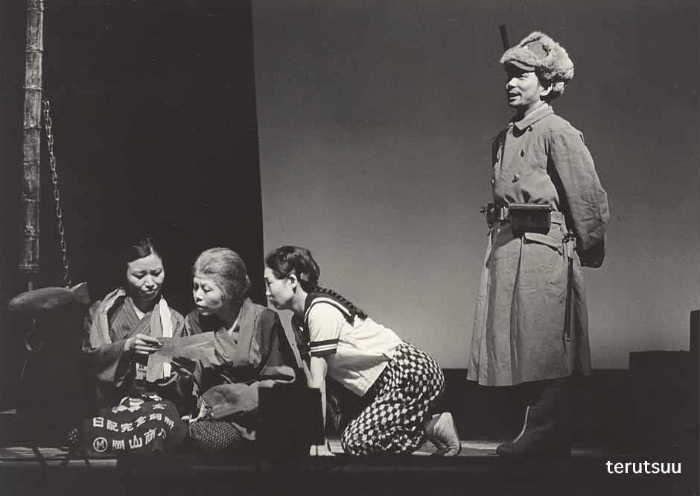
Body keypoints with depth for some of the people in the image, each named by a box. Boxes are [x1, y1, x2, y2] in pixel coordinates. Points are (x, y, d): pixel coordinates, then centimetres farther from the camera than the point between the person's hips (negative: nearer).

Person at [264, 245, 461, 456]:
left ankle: (437, 427, -1)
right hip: (384, 382, 10)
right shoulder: (299, 320, 9)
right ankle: (434, 424, 10)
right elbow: (308, 375, 6)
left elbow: (317, 382, -20)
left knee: (357, 442, -15)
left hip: (409, 373, -10)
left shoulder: (320, 311, -20)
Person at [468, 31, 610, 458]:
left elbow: (590, 198, -8)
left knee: (544, 349, -5)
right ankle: (543, 432, 17)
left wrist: (589, 249, -2)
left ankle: (546, 433, 2)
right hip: (504, 247, 8)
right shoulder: (504, 138, 16)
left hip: (544, 247, -8)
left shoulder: (558, 133, -7)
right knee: (519, 346, 9)